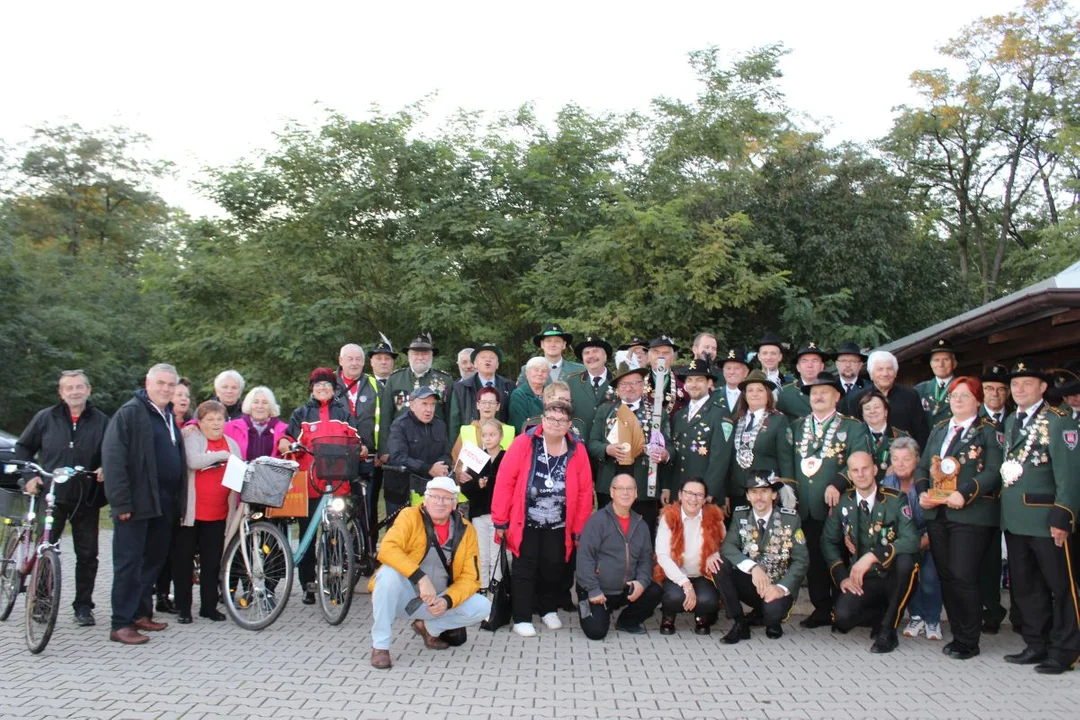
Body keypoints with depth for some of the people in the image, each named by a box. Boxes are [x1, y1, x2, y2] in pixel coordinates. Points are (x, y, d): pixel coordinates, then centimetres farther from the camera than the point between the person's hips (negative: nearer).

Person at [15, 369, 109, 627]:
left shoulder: (101, 421, 4)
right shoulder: (45, 418, 3)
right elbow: (23, 447, 12)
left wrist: (106, 469, -8)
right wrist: (28, 476, 1)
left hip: (86, 500, 0)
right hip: (51, 496, 0)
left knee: (87, 555, 4)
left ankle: (83, 605, 15)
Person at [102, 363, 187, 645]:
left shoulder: (169, 416, 18)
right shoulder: (130, 413, -7)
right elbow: (113, 459, -14)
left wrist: (179, 500, 14)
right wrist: (121, 503, -18)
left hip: (164, 504, 8)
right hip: (137, 504, -8)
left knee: (153, 561, 13)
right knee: (129, 563, -3)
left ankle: (141, 613, 24)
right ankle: (121, 624, 1)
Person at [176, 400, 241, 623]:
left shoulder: (232, 444, 12)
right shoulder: (191, 438, -3)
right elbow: (193, 461, -22)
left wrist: (236, 508, 4)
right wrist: (222, 455, -17)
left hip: (218, 514, 4)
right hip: (190, 512, -4)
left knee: (212, 562, 8)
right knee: (184, 560, 4)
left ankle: (209, 605, 19)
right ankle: (183, 607, 14)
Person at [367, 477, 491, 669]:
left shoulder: (466, 530, -4)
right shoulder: (410, 516, -12)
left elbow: (470, 577, -5)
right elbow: (387, 549, -29)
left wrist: (447, 601, -24)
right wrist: (420, 577, -39)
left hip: (437, 602, 3)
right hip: (404, 597, -3)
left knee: (482, 607, -16)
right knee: (389, 573, -34)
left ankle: (429, 627, 9)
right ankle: (380, 645, -19)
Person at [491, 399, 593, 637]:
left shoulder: (578, 450, -4)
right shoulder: (523, 443, -13)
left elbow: (585, 492, 0)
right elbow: (505, 482, -12)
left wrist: (579, 529, 1)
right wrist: (500, 520, -11)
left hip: (558, 526, 3)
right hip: (525, 523, -3)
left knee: (554, 569, 10)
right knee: (525, 569, 3)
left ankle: (549, 610, 32)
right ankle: (522, 618, 13)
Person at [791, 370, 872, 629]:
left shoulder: (853, 428, 2)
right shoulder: (798, 427, 15)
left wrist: (838, 484, -22)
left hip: (835, 505, -4)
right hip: (806, 507, 4)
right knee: (813, 559, 7)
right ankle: (821, 608, 18)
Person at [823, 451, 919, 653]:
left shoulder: (896, 500, -9)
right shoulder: (842, 503, 1)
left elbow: (911, 541, -23)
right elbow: (828, 541, 9)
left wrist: (872, 556, -33)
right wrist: (841, 576, -5)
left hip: (893, 578, -2)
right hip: (862, 580, 2)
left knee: (905, 559, -36)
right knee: (842, 619, -25)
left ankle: (888, 629, -16)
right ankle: (885, 615, 11)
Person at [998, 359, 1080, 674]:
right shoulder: (1010, 422, 15)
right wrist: (1006, 510, 10)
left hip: (1046, 518, -7)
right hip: (1014, 519, 8)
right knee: (1024, 586, 15)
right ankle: (1036, 645, 27)